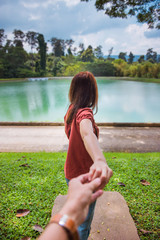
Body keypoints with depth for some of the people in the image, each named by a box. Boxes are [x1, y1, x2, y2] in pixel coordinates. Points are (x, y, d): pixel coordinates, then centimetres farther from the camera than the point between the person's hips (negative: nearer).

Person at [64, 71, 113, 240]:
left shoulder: (72, 109, 1)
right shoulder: (84, 112, -26)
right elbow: (86, 133, -50)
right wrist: (100, 160, -67)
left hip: (72, 174, 9)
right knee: (83, 225, 16)